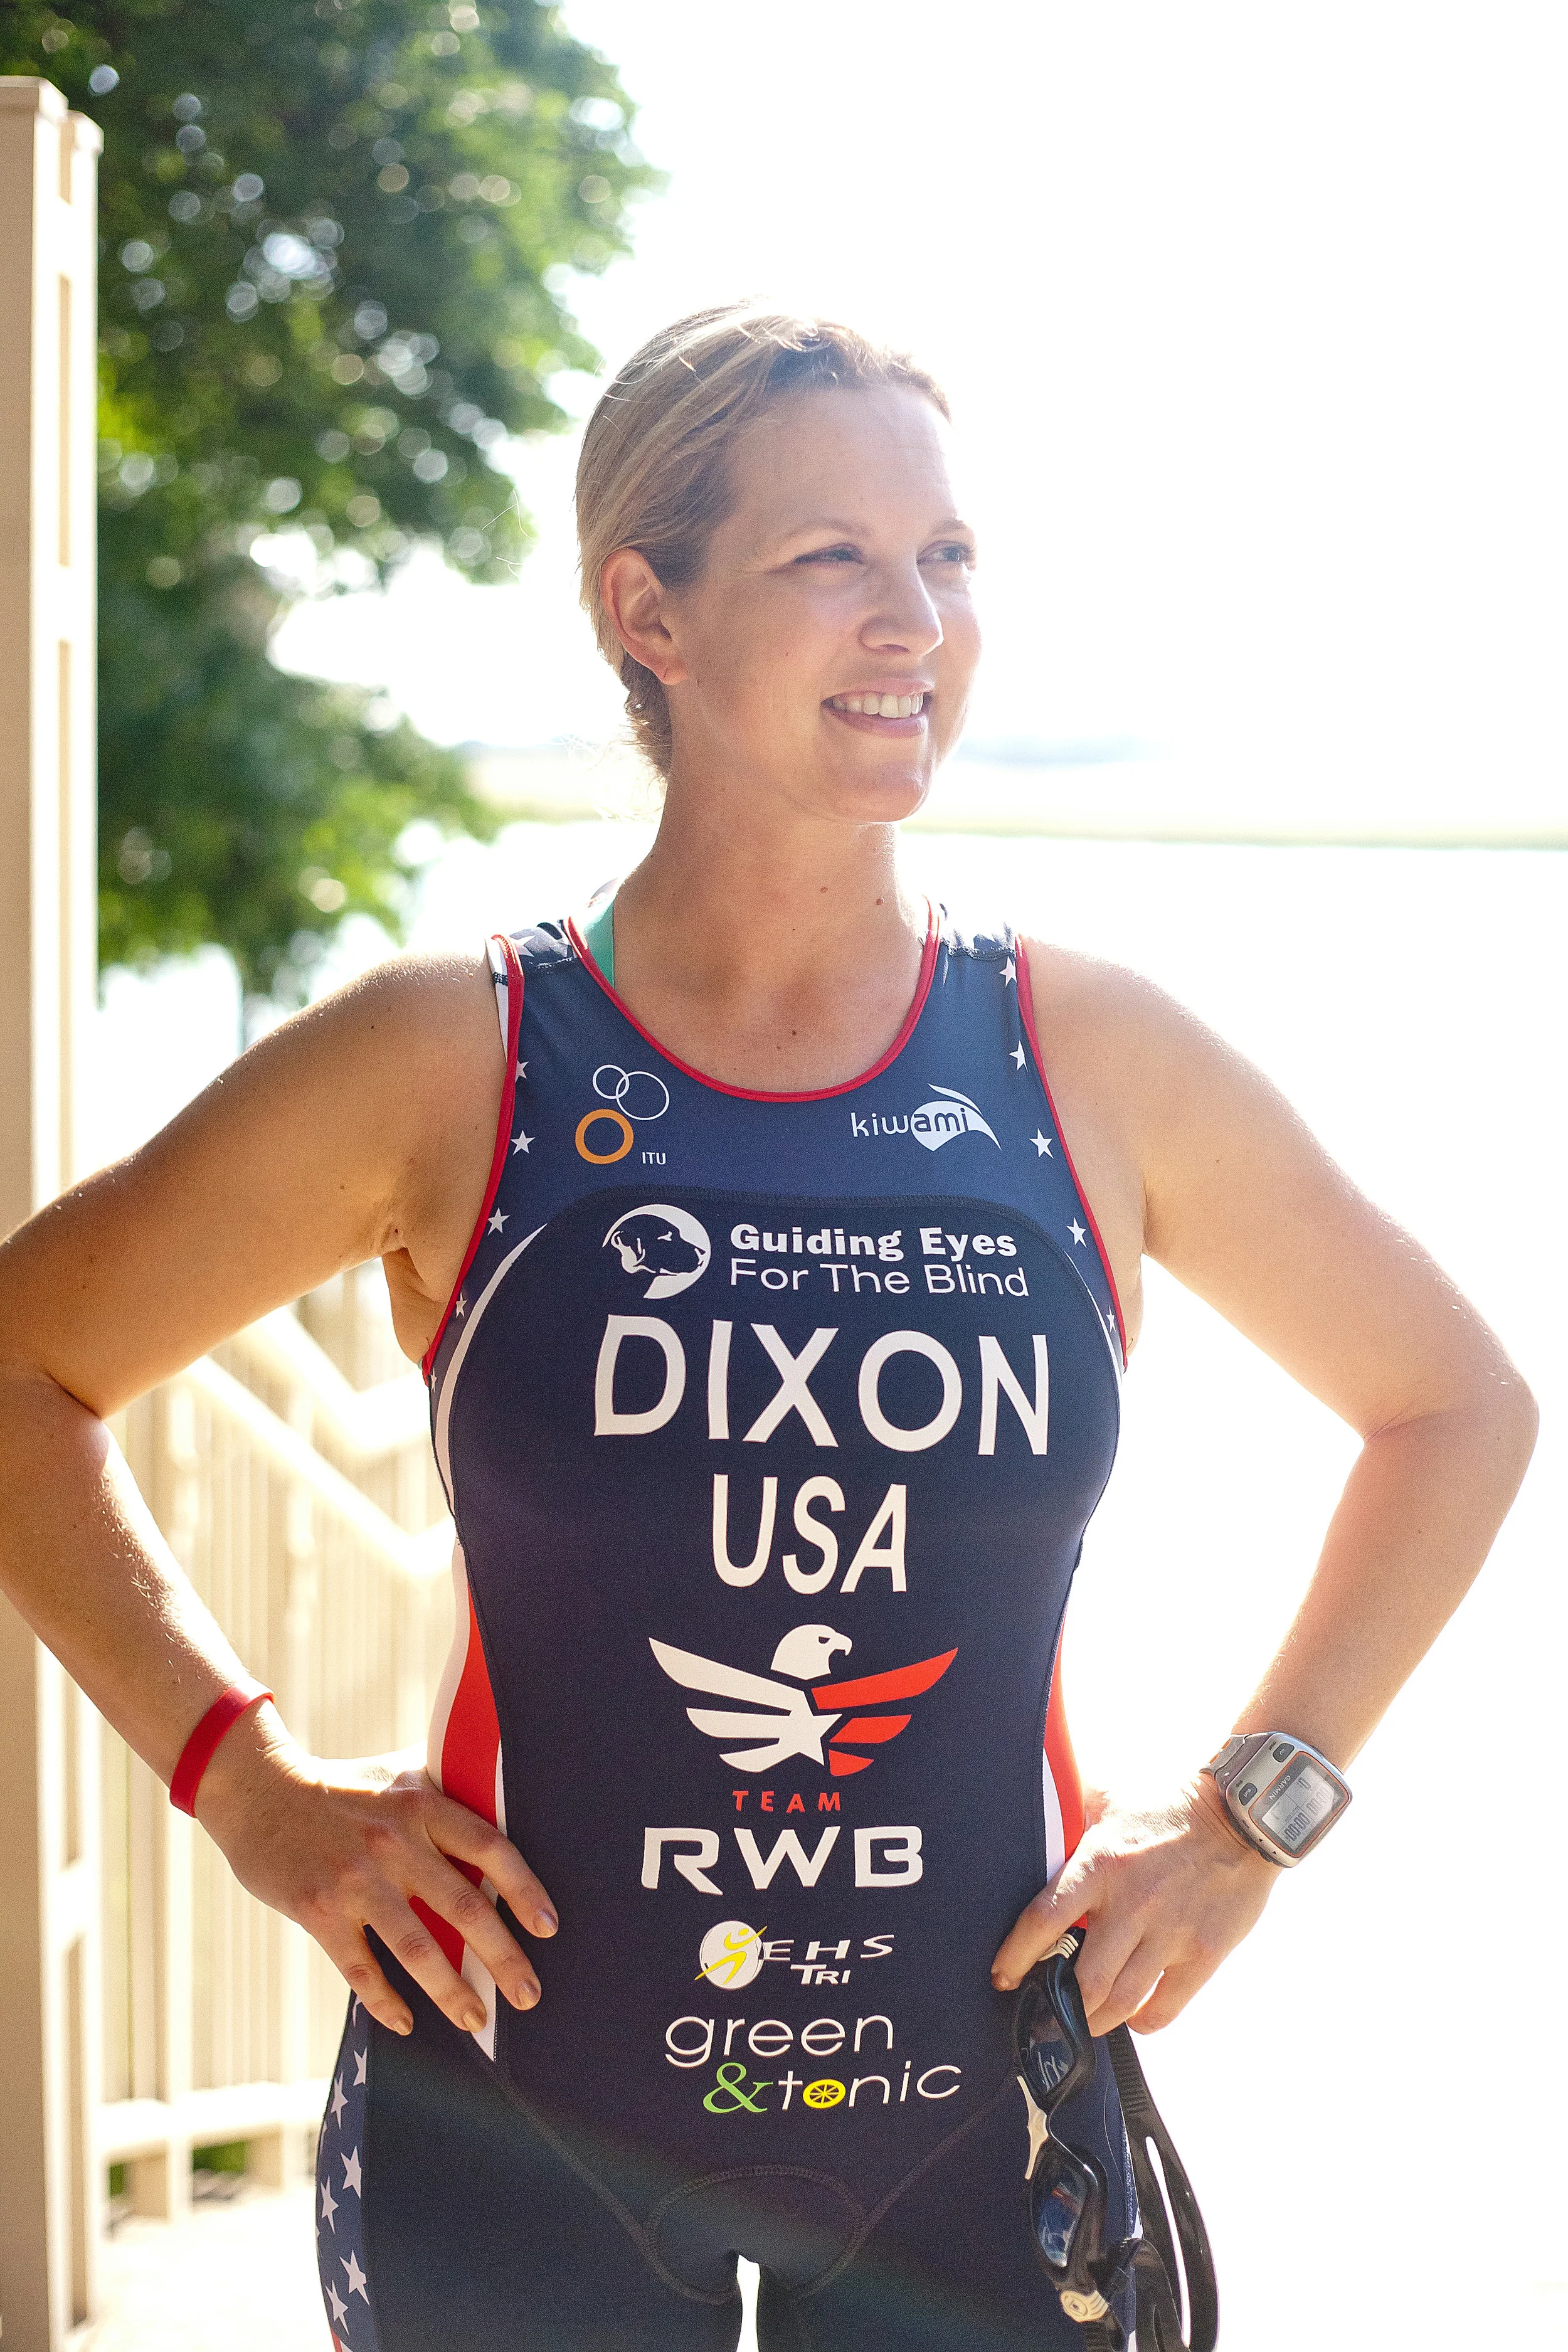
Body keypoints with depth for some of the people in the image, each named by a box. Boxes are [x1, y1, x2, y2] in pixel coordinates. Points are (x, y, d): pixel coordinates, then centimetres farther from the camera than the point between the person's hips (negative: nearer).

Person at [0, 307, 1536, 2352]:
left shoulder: (1099, 1067, -1)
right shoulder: (444, 1070, -7)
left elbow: (1460, 1408, 13)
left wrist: (1249, 1816, 5)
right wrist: (246, 1780, -3)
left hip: (975, 2130, 2)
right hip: (515, 2139, -1)